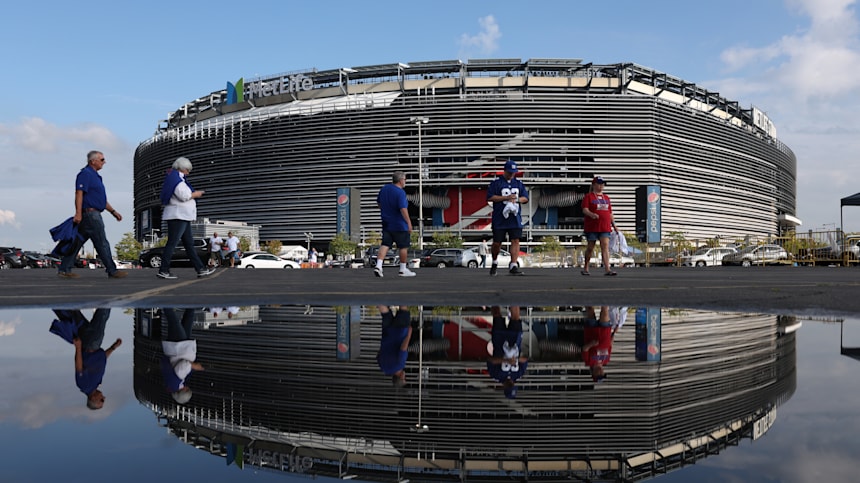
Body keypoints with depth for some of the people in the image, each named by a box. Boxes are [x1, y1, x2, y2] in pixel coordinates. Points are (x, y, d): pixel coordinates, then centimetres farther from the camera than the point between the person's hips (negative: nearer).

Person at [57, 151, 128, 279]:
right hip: (90, 214, -10)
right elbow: (79, 193, -18)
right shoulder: (85, 174, -9)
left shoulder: (95, 176, 22)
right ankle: (112, 271, -2)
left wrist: (113, 211, 22)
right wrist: (78, 213, -25)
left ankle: (64, 269, 10)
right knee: (102, 243, -6)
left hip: (93, 215, 10)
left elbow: (101, 199, 27)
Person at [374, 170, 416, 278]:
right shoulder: (400, 192, -18)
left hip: (386, 223, 7)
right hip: (399, 225, -7)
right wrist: (409, 223, -20)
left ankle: (378, 266, -11)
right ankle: (403, 270, 13)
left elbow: (379, 202, 19)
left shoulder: (384, 188, 7)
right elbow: (403, 209, -24)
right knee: (404, 247, 6)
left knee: (385, 245, 5)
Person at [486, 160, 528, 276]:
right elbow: (490, 197, -9)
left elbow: (526, 198, 13)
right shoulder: (496, 183, 0)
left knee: (515, 241, -7)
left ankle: (513, 266, -7)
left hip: (515, 218, 3)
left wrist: (517, 199, -8)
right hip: (499, 219, -3)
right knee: (497, 243, 3)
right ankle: (495, 262, 27)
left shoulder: (519, 183, 14)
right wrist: (506, 198, -15)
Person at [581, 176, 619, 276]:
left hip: (605, 227, 4)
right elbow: (584, 209, -11)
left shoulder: (606, 198, 18)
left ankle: (607, 269, -17)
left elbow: (610, 212, 21)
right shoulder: (588, 196, 1)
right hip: (591, 227, -4)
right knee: (590, 247, 5)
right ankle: (585, 268, 19)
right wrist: (592, 214, -31)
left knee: (605, 246, -9)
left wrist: (614, 225, 16)